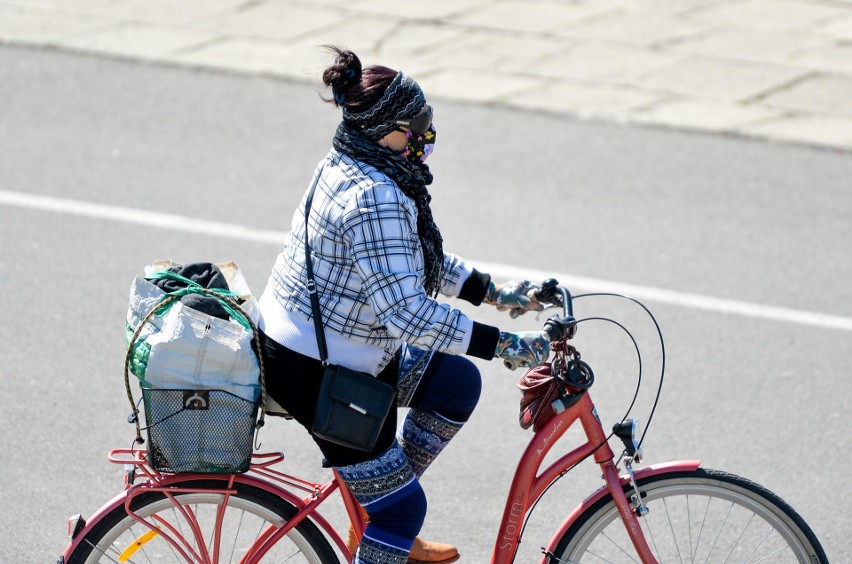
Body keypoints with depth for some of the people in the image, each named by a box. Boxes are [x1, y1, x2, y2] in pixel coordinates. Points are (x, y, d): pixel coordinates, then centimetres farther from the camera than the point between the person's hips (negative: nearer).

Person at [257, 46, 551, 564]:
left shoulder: (350, 166, 4)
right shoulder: (373, 197, -28)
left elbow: (417, 258, 17)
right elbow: (406, 312, -30)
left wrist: (492, 293, 13)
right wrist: (503, 345, -25)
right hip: (315, 372, -10)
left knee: (458, 383, 17)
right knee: (401, 507, 1)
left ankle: (381, 522, 24)